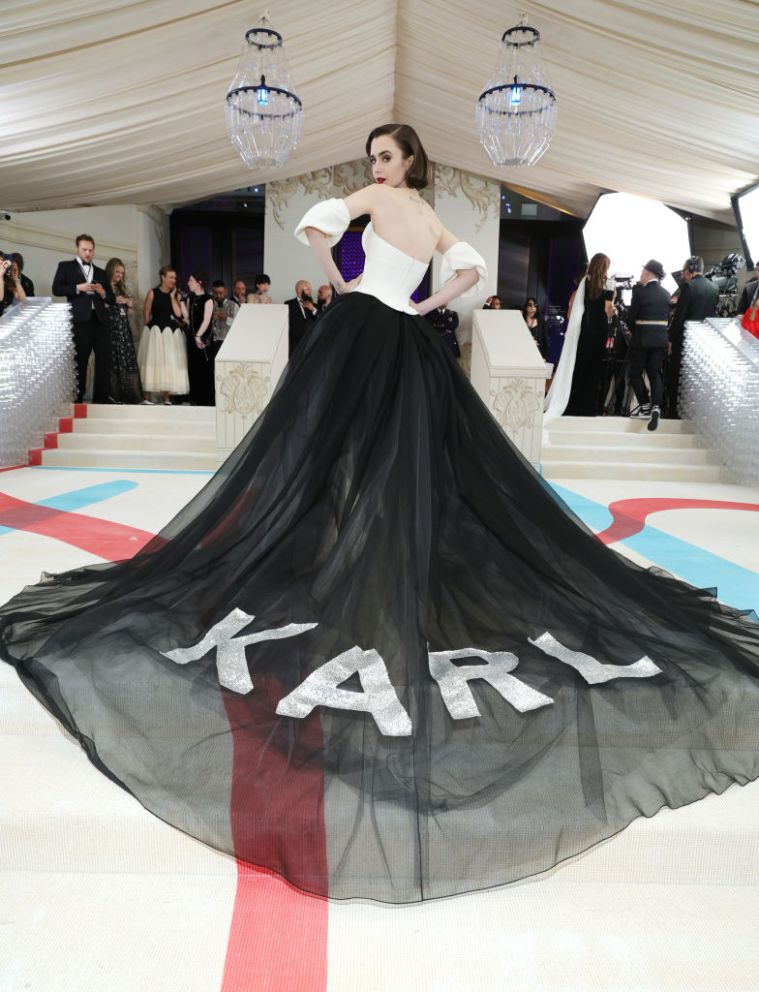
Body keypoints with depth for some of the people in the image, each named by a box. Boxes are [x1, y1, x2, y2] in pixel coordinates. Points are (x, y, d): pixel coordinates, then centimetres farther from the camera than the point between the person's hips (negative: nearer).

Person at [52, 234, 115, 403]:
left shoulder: (101, 273, 22)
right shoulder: (65, 266, 12)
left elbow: (111, 298, 18)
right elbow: (56, 289, -1)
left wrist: (103, 292, -3)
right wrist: (78, 288, -12)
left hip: (101, 320, 4)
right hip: (80, 320, -3)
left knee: (104, 360, -3)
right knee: (79, 361, -2)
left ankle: (103, 397, -2)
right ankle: (76, 398, 2)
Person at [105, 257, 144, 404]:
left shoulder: (122, 289, 21)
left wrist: (130, 305, 4)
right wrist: (114, 301, -13)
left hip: (124, 330, 6)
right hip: (110, 329, -6)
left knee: (130, 362, -1)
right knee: (113, 364, -8)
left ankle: (134, 396, -3)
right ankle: (115, 397, -7)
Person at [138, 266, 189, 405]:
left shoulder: (176, 294, 10)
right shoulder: (153, 293, 1)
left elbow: (178, 313, -3)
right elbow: (146, 313, 3)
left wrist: (172, 296, -1)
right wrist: (151, 326, 4)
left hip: (173, 333, 3)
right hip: (156, 331, -3)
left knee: (170, 362, -2)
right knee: (155, 361, -3)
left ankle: (167, 396, 2)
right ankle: (152, 395, 0)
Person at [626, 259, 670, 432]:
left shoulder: (640, 290, -10)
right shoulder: (665, 293, 6)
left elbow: (631, 316, -7)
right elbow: (667, 317, 7)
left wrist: (632, 330, 11)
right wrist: (658, 331, 15)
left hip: (642, 338, -5)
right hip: (661, 338, 5)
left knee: (635, 372, 10)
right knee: (655, 373, 10)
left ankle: (645, 405, 4)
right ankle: (656, 407, -6)